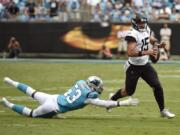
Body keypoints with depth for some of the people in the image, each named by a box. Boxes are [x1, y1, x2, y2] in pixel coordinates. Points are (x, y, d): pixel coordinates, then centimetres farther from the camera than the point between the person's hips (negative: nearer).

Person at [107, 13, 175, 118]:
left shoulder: (146, 30, 0)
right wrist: (147, 52, -42)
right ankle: (112, 99, 37)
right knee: (129, 91, 9)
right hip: (134, 67, -6)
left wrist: (158, 45, -1)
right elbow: (130, 52, -36)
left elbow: (151, 40, 22)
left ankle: (163, 110, 7)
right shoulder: (133, 34, -25)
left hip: (145, 65, 6)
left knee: (157, 86, -4)